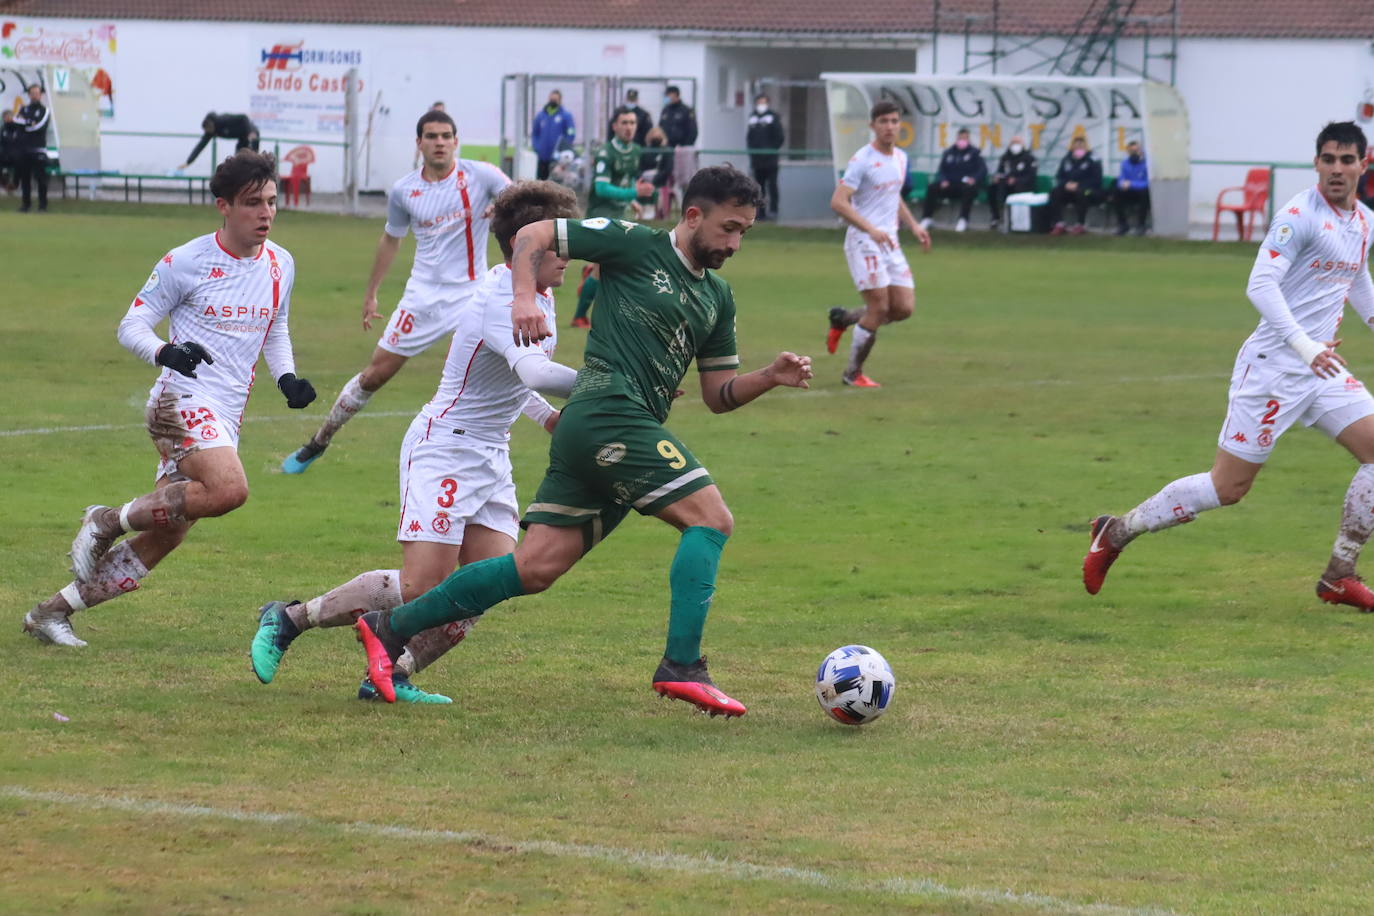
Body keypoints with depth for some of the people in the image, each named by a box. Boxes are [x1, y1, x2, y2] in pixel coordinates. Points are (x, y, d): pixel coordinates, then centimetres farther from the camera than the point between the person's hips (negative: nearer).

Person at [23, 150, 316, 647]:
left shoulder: (281, 265, 10)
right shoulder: (186, 262, -7)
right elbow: (131, 326, -3)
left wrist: (286, 378, 7)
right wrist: (166, 353, -24)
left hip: (225, 418, 7)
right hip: (183, 400, -7)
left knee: (164, 537, 3)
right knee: (228, 489, -32)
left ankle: (53, 610, 15)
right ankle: (108, 521, -13)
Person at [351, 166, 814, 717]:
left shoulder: (716, 298, 22)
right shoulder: (636, 245, 1)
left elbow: (719, 395, 24)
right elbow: (532, 235, 4)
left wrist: (769, 378, 6)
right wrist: (524, 296, -12)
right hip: (607, 413, -8)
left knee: (536, 568, 2)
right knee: (711, 517, -15)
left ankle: (390, 628, 8)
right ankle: (681, 667, -19)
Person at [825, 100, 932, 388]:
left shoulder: (900, 158, 12)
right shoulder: (861, 160, -13)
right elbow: (838, 202, -20)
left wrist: (914, 225, 15)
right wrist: (871, 229, -29)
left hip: (889, 242, 8)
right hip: (863, 242, -8)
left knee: (904, 308, 2)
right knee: (879, 307, -11)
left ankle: (843, 318, 24)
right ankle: (853, 373, 6)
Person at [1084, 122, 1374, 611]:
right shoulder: (1300, 216, -16)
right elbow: (1260, 285, -25)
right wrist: (1305, 347, -31)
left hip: (1321, 368, 8)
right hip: (1272, 366, -8)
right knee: (1227, 487, -4)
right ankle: (1117, 532, 13)